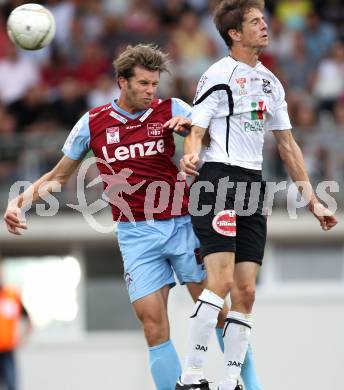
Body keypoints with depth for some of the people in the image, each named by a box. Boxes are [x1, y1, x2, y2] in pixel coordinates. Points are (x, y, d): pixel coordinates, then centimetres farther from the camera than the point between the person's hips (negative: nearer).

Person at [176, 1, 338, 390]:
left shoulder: (270, 82, 18)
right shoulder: (219, 75, -3)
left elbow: (287, 145, 23)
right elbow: (196, 131, -7)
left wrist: (311, 200, 21)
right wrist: (190, 156, -31)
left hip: (253, 189, 7)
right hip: (218, 180, -7)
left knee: (245, 291, 1)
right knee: (221, 281, -19)